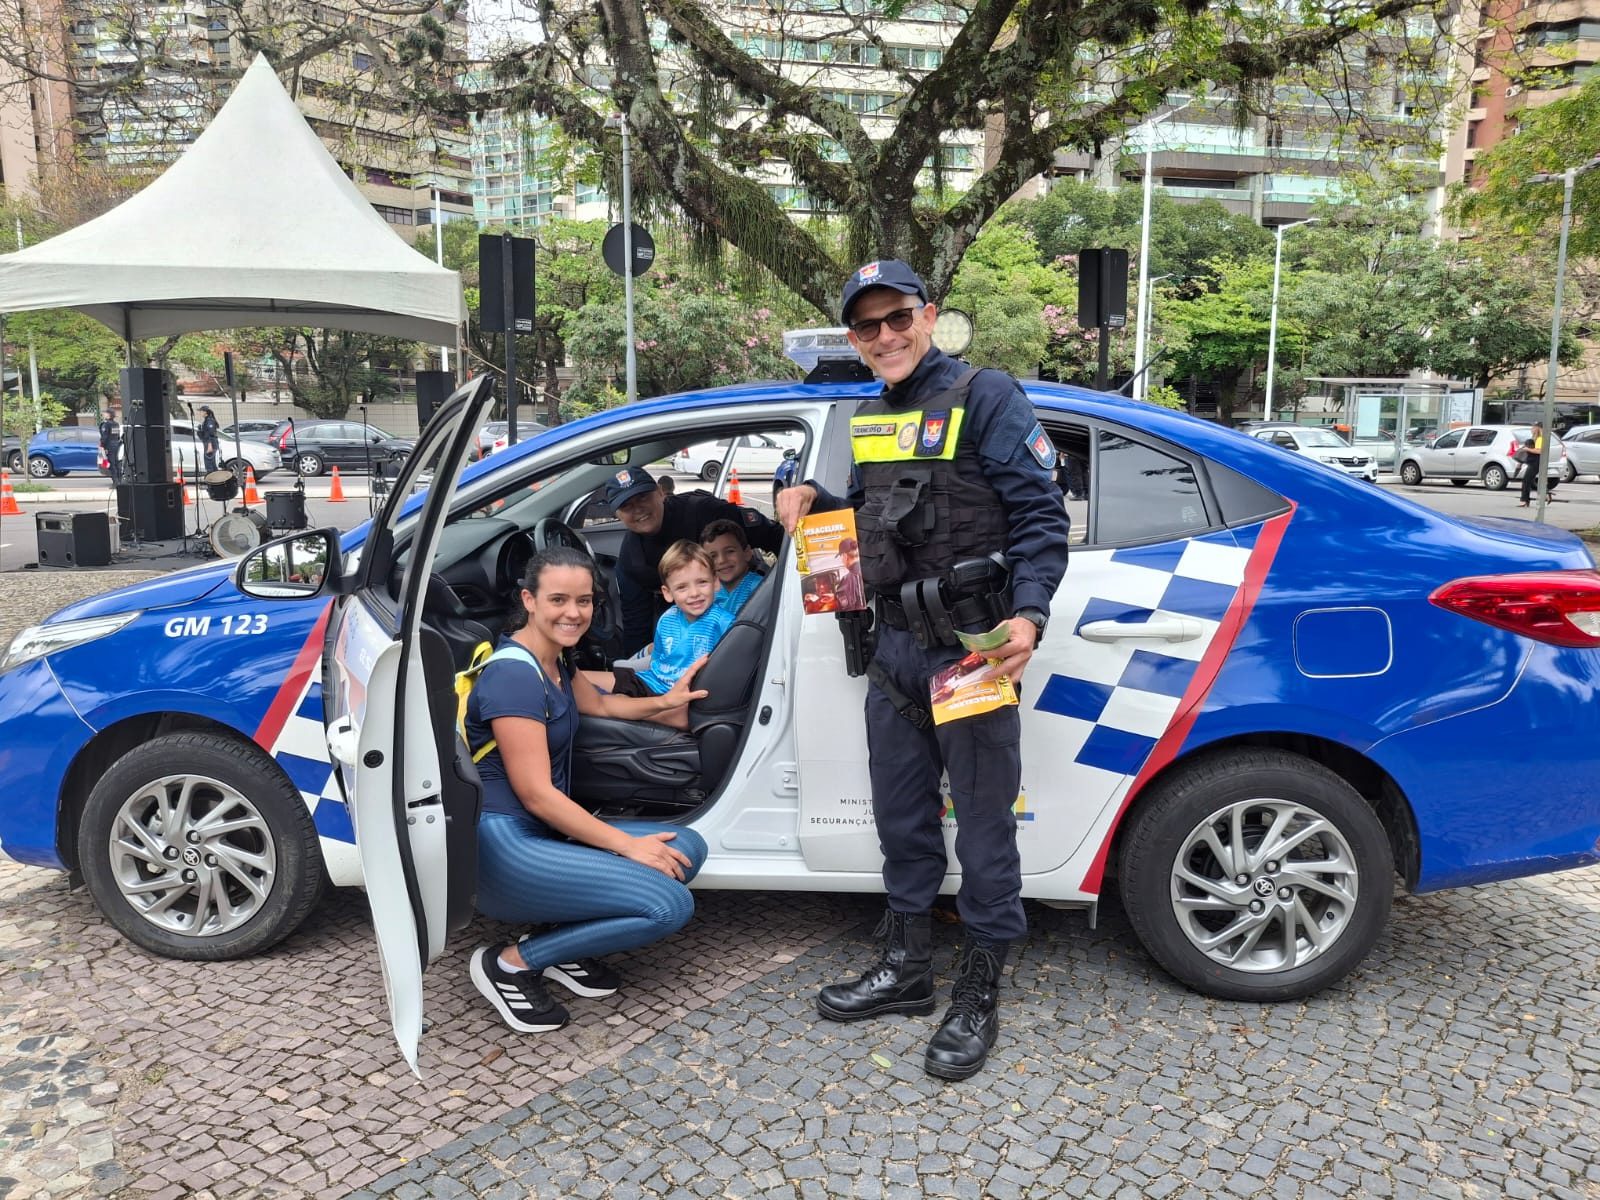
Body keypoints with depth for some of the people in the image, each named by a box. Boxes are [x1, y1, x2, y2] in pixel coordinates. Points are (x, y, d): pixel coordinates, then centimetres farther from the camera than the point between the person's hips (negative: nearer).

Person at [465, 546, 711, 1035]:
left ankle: (562, 944, 3)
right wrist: (626, 844, -15)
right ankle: (511, 962, -6)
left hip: (547, 831, 9)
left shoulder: (552, 659, 10)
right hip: (505, 848, -9)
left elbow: (599, 703, 29)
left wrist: (665, 701, 11)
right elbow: (535, 793, -19)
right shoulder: (514, 673, -18)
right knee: (669, 904, -20)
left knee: (687, 847, 0)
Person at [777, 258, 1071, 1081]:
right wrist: (813, 500, 5)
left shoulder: (986, 398, -6)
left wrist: (1027, 614, -26)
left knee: (984, 826, 2)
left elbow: (1040, 516, -12)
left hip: (971, 650, -7)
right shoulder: (869, 419, 16)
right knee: (902, 819, 16)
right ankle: (906, 969, 33)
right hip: (894, 649, 8)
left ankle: (979, 996, 17)